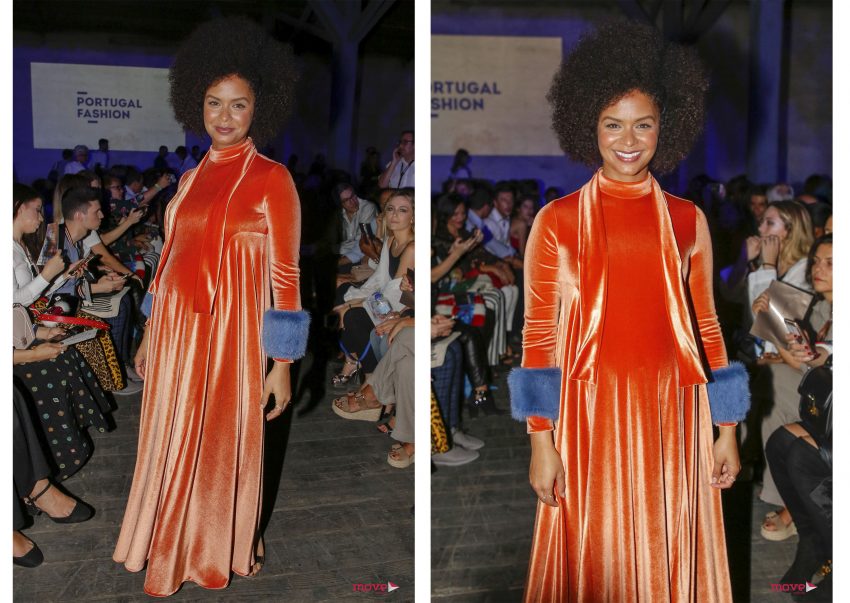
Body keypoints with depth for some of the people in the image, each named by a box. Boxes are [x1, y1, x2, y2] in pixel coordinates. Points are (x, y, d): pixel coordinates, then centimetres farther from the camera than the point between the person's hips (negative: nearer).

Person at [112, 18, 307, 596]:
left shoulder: (272, 179, -8)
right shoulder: (192, 178, 10)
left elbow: (285, 277, -10)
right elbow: (171, 259, 16)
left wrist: (282, 365, -11)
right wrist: (150, 336, 18)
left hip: (230, 333, -5)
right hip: (176, 331, 6)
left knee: (221, 449, 8)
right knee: (171, 445, 15)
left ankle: (214, 558, 33)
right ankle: (169, 553, 37)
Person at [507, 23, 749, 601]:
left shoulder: (688, 221, 7)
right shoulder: (557, 221, -2)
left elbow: (706, 327, 9)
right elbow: (539, 335, -3)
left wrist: (726, 429, 8)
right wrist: (541, 440, -7)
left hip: (672, 418, 2)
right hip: (590, 417, -2)